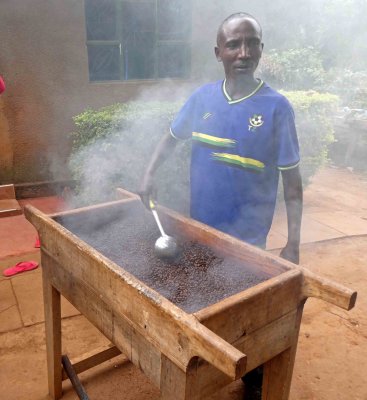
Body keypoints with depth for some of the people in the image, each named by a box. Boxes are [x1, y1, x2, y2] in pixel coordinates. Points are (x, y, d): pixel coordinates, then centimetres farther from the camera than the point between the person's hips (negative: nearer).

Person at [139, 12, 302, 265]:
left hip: (248, 238, -3)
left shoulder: (276, 107, -14)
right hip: (199, 228, 4)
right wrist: (149, 175, -3)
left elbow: (292, 183, -10)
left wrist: (293, 245, -12)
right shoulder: (202, 97, -4)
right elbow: (172, 137, 12)